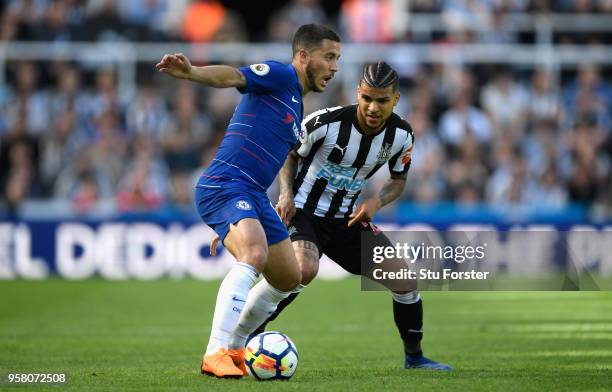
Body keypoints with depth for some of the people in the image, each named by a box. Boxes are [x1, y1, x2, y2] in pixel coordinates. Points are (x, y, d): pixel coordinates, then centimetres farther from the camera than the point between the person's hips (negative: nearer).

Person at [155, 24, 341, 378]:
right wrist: (193, 73, -43)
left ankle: (233, 347, 28)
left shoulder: (297, 109, 23)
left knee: (289, 278, 15)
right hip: (225, 184, -10)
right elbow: (233, 76, -23)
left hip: (254, 195, 10)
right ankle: (215, 354, -35)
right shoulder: (280, 76, -5)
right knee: (254, 255, -32)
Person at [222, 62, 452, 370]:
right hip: (303, 212, -5)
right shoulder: (325, 123, -21)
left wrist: (376, 202, -10)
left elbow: (399, 179, 10)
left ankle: (414, 357, 25)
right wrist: (287, 194, -18)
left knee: (405, 282, 0)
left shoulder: (401, 135, -8)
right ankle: (236, 343, -25)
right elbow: (288, 154, -3)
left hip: (348, 218, 5)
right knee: (304, 269, -36)